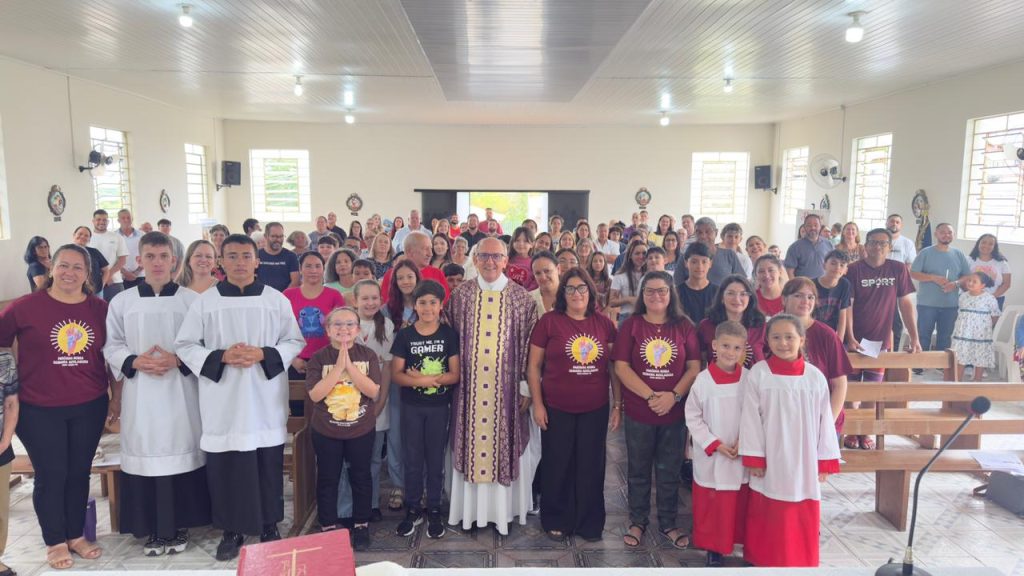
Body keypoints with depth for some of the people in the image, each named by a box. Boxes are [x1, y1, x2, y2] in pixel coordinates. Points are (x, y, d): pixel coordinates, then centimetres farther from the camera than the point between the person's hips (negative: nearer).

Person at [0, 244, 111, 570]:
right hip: (39, 409, -2)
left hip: (90, 407, 2)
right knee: (51, 475, 9)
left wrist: (116, 395, 10)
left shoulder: (99, 308, -1)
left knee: (79, 472, 14)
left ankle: (76, 535, 33)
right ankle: (55, 542, 28)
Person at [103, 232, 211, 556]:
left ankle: (178, 527, 17)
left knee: (180, 453, 3)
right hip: (140, 394, 1)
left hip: (180, 392, -1)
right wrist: (135, 362, -10)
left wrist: (178, 361, -15)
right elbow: (111, 346, 7)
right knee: (145, 455, 4)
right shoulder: (121, 302, 6)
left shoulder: (192, 300, 0)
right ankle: (153, 529, 18)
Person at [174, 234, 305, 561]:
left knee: (268, 466, 8)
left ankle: (269, 527, 24)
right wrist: (221, 357, -13)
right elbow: (185, 346, 3)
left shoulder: (277, 299, 3)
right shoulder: (205, 301, 2)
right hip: (223, 400, 0)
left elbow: (295, 341, 4)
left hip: (265, 399, 0)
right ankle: (231, 531, 21)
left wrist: (263, 354, -13)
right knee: (225, 467, 5)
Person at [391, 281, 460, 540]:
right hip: (411, 406, 1)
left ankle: (434, 511, 21)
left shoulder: (449, 334, -3)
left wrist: (424, 378, -18)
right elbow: (396, 374, -5)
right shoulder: (404, 335, -2)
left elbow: (455, 375, -6)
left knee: (436, 459, 8)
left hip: (439, 406, 0)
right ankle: (412, 510, 22)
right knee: (412, 459, 8)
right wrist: (426, 380, -20)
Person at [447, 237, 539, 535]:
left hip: (507, 388, -1)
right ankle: (470, 508, 22)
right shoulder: (461, 295, 3)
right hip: (469, 387, 1)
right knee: (471, 444, 8)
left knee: (505, 444, 6)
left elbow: (529, 344, -1)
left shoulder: (522, 297, -2)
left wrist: (527, 386, -3)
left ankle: (503, 508, 21)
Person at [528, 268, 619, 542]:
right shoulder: (549, 321, -6)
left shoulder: (604, 324, 1)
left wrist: (618, 404, 4)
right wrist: (537, 404, -5)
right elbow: (533, 365, -2)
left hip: (595, 409, 2)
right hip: (557, 409, -2)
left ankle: (590, 523, 30)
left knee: (591, 467, 12)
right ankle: (556, 521, 30)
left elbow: (615, 367, 7)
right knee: (557, 467, 11)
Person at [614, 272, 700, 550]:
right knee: (638, 470, 13)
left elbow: (694, 368, -2)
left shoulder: (684, 326, 1)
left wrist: (674, 396, -16)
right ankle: (637, 522, 29)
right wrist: (651, 396, -16)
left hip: (675, 411, 1)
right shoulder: (631, 325, -2)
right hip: (638, 411, 0)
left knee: (669, 471, 12)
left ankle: (668, 523, 30)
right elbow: (621, 367, -8)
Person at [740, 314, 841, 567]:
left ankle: (800, 562, 27)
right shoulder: (758, 373, -7)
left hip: (804, 462, 2)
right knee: (767, 519, 10)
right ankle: (763, 560, 26)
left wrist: (825, 461, 3)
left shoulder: (815, 376, -2)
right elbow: (750, 418, -5)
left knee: (803, 520, 10)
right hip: (770, 461, -1)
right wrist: (753, 458, -6)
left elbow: (825, 421, 3)